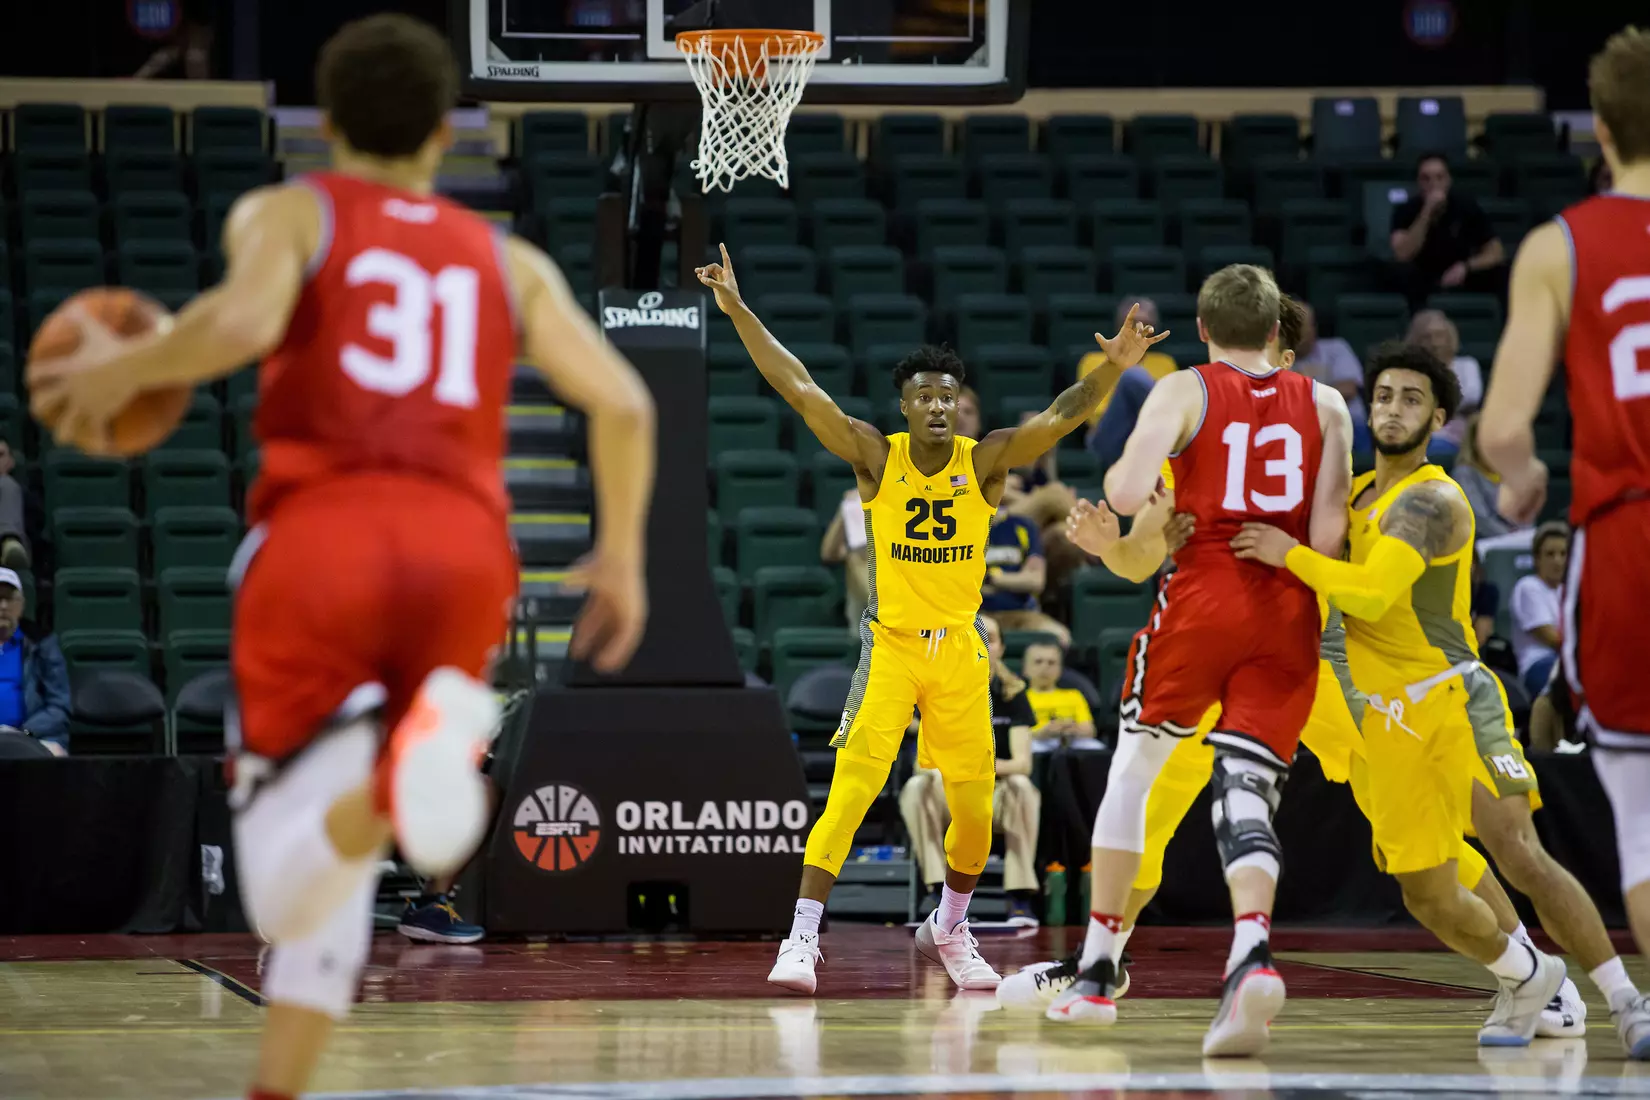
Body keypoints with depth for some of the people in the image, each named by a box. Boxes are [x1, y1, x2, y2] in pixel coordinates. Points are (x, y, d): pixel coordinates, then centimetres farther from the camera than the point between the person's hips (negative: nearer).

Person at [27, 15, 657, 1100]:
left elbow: (243, 321, -7)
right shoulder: (509, 261, 26)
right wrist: (622, 554, 25)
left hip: (323, 531, -3)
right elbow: (624, 402, 13)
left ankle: (398, 782, -38)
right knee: (337, 860, 18)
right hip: (464, 548, 3)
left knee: (289, 886, -4)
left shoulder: (287, 214, 17)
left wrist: (119, 370, 9)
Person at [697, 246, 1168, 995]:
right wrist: (738, 311, -16)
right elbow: (799, 390, -10)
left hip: (960, 649, 3)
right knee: (852, 787, -16)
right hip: (889, 643, -3)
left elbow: (1061, 417, -12)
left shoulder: (986, 461, -2)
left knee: (974, 807, 7)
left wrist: (1114, 367, -28)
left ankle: (948, 931, 30)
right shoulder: (876, 457, -6)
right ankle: (802, 939, -14)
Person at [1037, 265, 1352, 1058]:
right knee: (1246, 787, -3)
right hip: (1289, 615, 2)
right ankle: (1252, 953, -32)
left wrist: (1116, 479, 9)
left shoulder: (1184, 391, 1)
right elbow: (1328, 537, -2)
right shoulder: (1325, 405, 9)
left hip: (1202, 600, -2)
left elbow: (1128, 495, -14)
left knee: (1134, 767, 16)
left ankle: (1097, 972, 19)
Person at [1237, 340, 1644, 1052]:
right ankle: (1525, 977, 31)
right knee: (1428, 898, 5)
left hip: (1453, 699, -7)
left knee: (1517, 854, -20)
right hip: (1388, 720, 7)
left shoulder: (1430, 501, -12)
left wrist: (1289, 555, -20)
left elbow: (1371, 593, -27)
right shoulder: (1354, 493, 14)